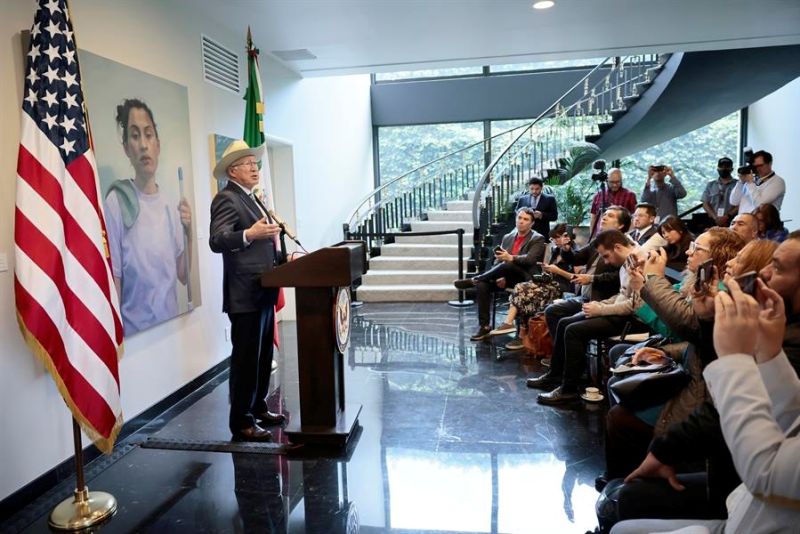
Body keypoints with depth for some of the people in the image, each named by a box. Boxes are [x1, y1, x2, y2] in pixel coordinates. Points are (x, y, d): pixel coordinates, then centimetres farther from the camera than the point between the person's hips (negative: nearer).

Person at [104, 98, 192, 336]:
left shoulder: (171, 206, 3)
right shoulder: (116, 202, -14)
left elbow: (183, 276, 7)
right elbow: (113, 283, -11)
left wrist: (189, 235, -6)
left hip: (172, 328, 5)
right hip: (135, 334, -5)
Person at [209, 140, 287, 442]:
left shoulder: (252, 199, 19)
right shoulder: (227, 199, -10)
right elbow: (216, 240, -24)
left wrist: (275, 246, 16)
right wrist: (249, 234, -38)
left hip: (263, 292, 10)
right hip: (245, 294, -10)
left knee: (263, 355, 16)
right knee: (246, 358, -4)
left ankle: (258, 408, 28)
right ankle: (241, 422, 6)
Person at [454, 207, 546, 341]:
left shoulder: (538, 239, 1)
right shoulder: (507, 237, 17)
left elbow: (530, 259, -17)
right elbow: (498, 260, 13)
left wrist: (510, 258, -35)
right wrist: (499, 277, -7)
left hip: (526, 279, -5)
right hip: (507, 277, 5)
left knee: (507, 265, -37)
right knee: (482, 285, -24)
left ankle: (473, 280, -20)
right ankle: (484, 326, -21)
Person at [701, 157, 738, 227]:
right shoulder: (710, 185, 15)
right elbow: (705, 204, 7)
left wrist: (727, 217, -13)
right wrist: (716, 217, -7)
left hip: (731, 222, -2)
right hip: (713, 222, 2)